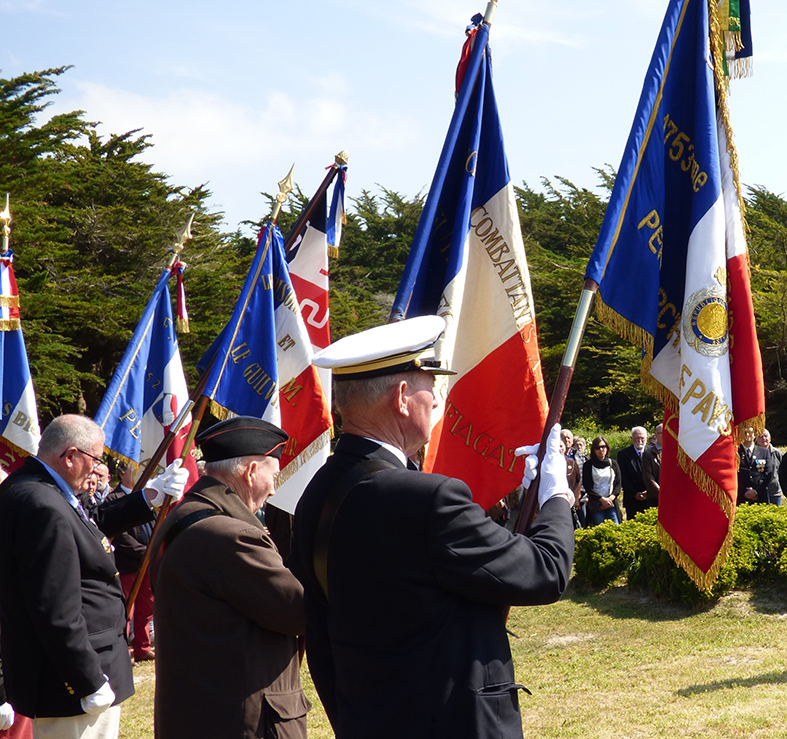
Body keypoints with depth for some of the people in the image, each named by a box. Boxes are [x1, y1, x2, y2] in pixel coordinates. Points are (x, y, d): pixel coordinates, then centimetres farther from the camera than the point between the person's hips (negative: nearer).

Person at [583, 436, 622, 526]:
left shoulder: (613, 463, 13)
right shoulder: (588, 465, 4)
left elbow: (618, 484, 10)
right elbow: (588, 487, -1)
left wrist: (611, 498, -7)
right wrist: (602, 499, -10)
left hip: (612, 504, 2)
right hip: (596, 506, -2)